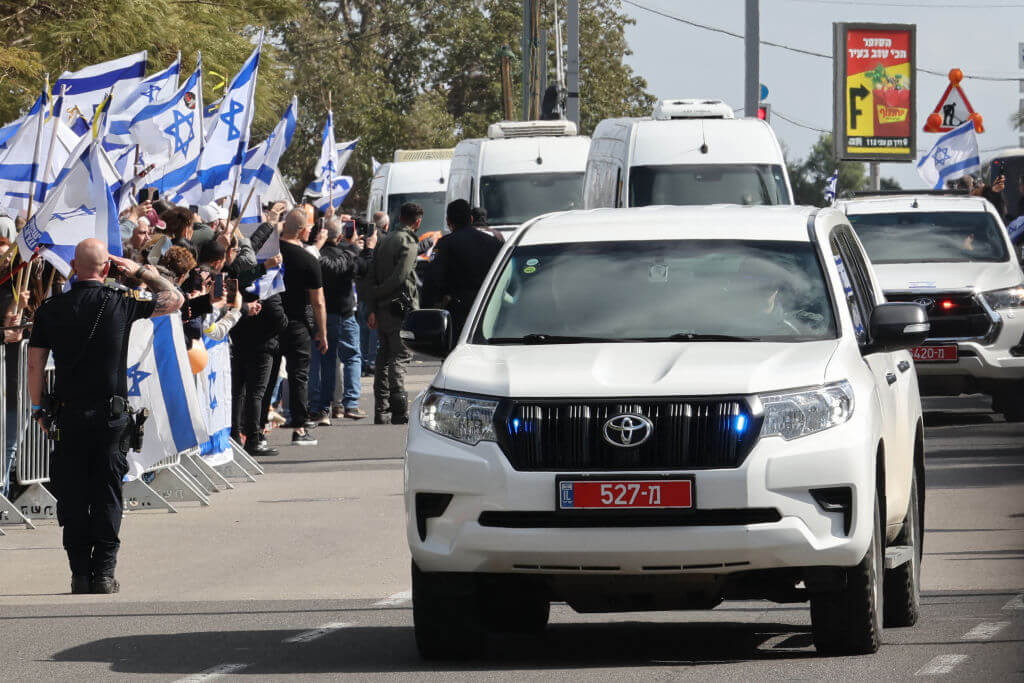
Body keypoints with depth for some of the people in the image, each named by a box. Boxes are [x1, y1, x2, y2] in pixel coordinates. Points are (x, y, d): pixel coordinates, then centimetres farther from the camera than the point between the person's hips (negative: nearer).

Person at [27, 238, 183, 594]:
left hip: (68, 415, 1)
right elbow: (175, 299, 9)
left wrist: (38, 409, 11)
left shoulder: (50, 309, -1)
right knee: (107, 495, 5)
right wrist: (141, 270, 17)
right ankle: (103, 574, 3)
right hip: (111, 414, -1)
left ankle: (80, 574, 6)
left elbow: (34, 364, 1)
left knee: (72, 497, 6)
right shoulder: (122, 302, -5)